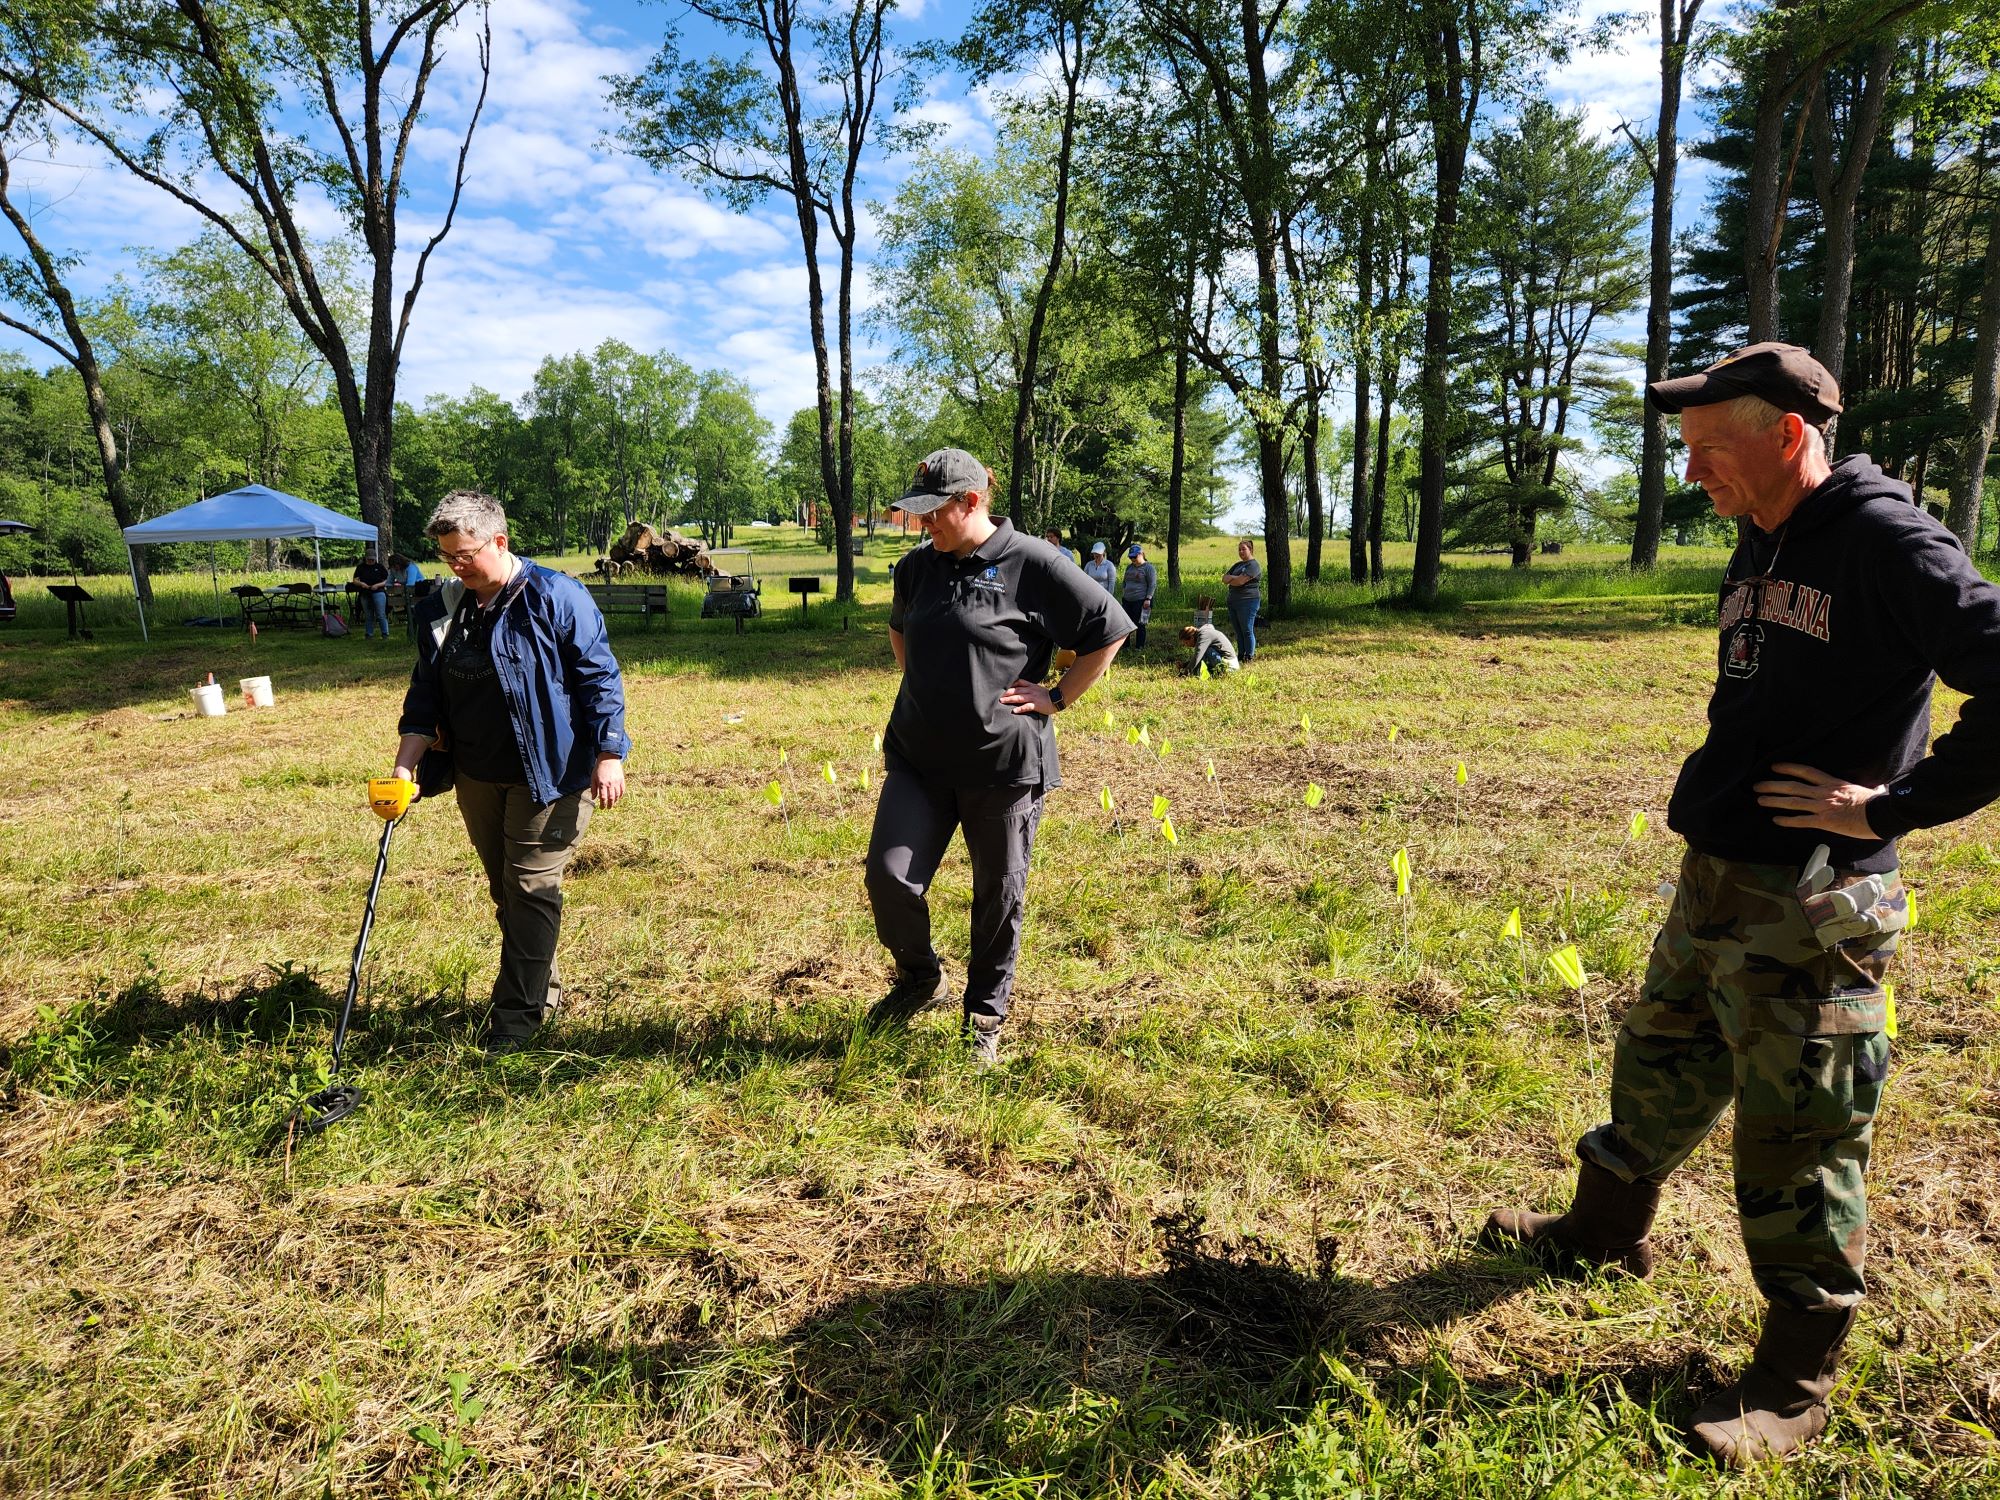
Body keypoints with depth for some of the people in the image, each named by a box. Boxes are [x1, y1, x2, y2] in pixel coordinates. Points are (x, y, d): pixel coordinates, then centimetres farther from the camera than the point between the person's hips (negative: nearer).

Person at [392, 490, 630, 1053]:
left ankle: (518, 1014, 5)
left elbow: (600, 677, -11)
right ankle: (543, 990, 30)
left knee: (531, 888, -4)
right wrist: (405, 767, -1)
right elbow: (425, 697, 10)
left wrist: (609, 756, -14)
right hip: (476, 777, 7)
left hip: (547, 774, -7)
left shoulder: (555, 596, -13)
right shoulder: (439, 610, 5)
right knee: (505, 891, 14)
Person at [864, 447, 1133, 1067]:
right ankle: (920, 977, 25)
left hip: (1004, 760, -4)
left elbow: (1110, 629, -5)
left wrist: (1057, 698, -6)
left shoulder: (1032, 563, -10)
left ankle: (985, 1019, 29)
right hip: (918, 758, 5)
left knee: (999, 896, 8)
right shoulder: (918, 566, 7)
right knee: (889, 875, -5)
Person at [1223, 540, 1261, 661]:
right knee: (1238, 631, 10)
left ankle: (1250, 656, -2)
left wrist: (1230, 579, 2)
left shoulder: (1253, 565, -8)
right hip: (1233, 601, 8)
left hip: (1248, 601, -8)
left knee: (1247, 630, -6)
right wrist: (1235, 578, -7)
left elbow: (1240, 581, -18)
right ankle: (1240, 655, 15)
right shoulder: (1237, 565, 21)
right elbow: (1224, 578, 13)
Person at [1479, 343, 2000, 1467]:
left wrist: (1895, 806, -20)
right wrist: (1718, 798, 13)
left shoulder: (1885, 539, -16)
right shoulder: (1762, 544, 11)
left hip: (1811, 908, -8)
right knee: (1659, 1071, 23)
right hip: (1715, 886, 8)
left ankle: (1796, 1382, 26)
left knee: (1798, 1143, 6)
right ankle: (1608, 1232, 46)